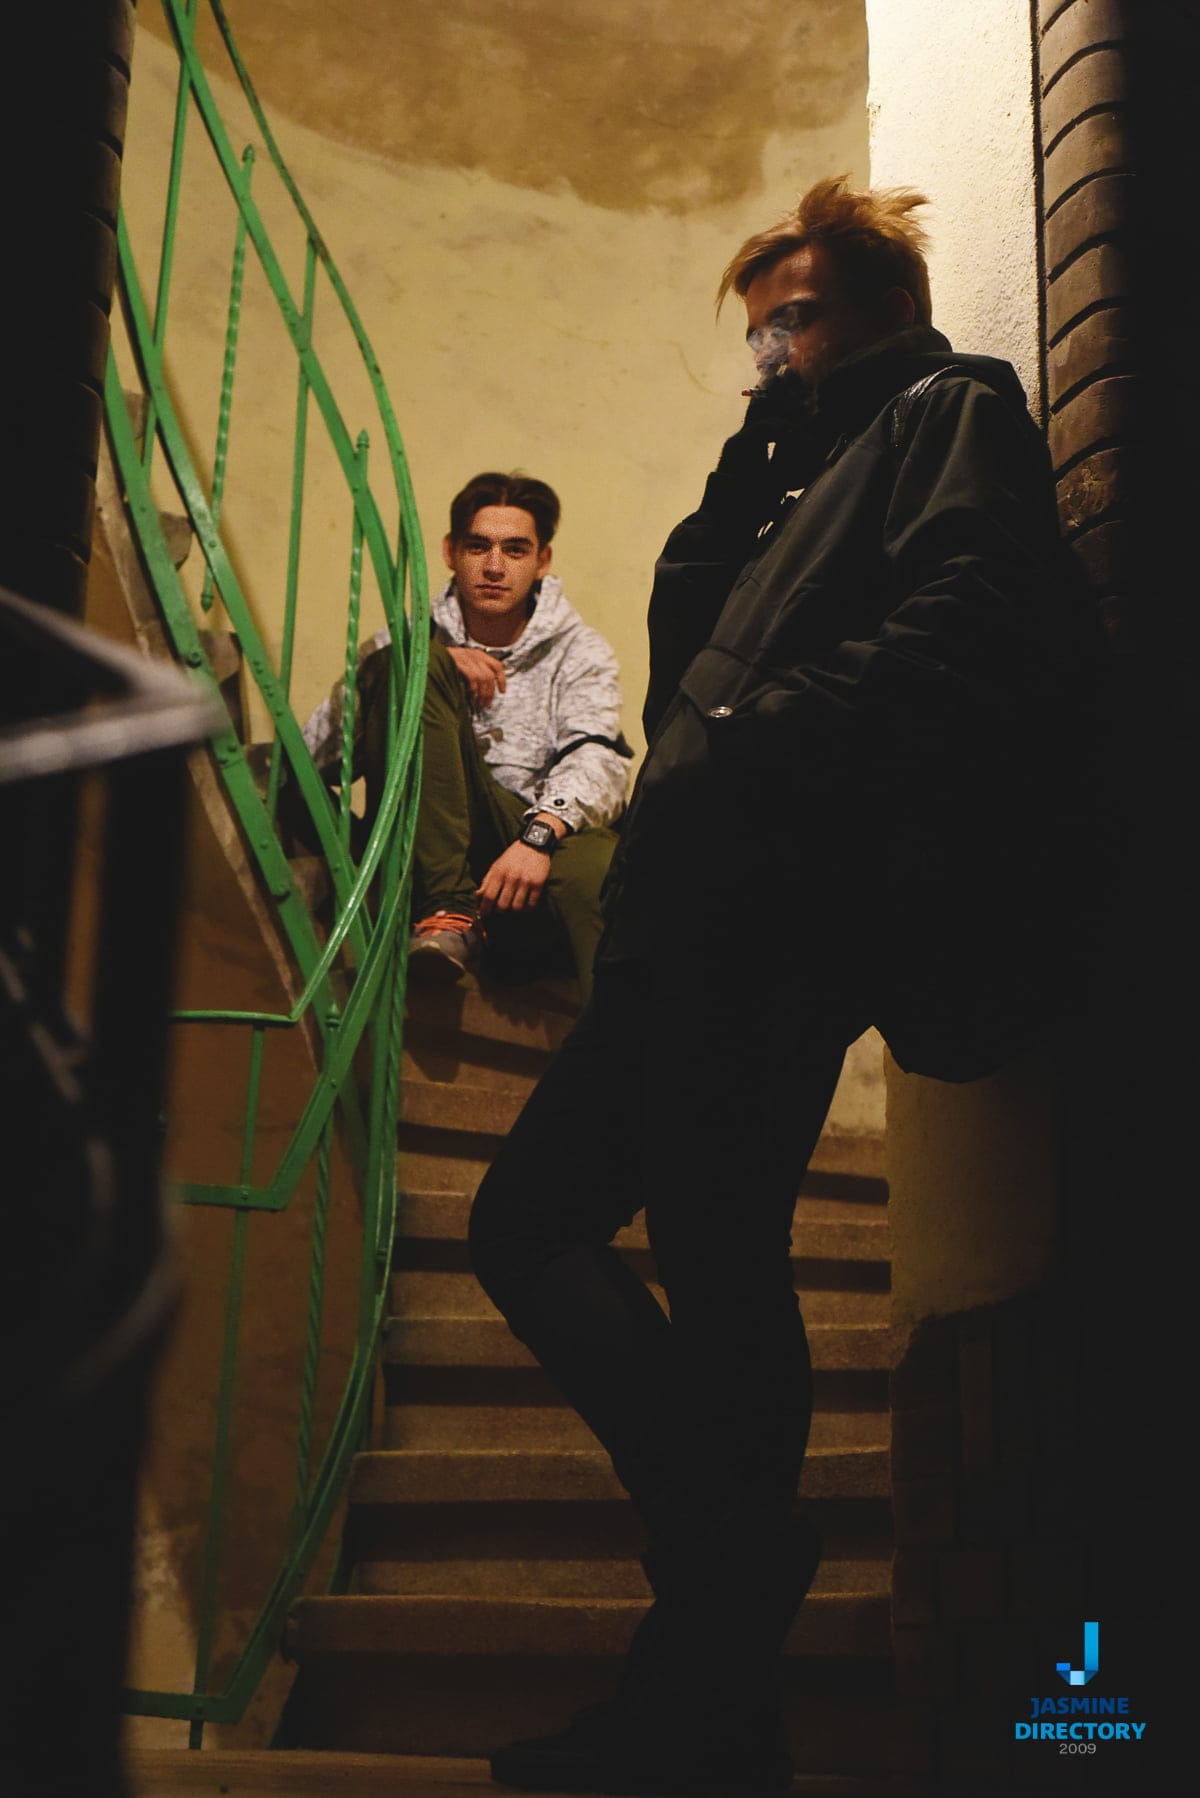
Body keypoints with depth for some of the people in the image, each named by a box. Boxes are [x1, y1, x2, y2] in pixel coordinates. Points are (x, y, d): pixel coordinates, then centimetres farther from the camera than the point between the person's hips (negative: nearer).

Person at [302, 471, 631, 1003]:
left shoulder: (579, 653, 16)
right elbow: (314, 753, 4)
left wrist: (540, 834, -27)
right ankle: (446, 909, -27)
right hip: (429, 854, 1)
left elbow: (598, 761, -5)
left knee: (594, 862, -37)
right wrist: (424, 667, -8)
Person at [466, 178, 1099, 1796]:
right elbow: (684, 643, 20)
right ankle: (736, 1541, 12)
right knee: (529, 1220, 8)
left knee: (714, 1248, -12)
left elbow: (959, 629, -12)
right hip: (710, 912, 10)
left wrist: (748, 743, -16)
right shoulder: (808, 475, 33)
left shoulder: (954, 412, 8)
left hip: (785, 903, -10)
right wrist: (752, 464, 15)